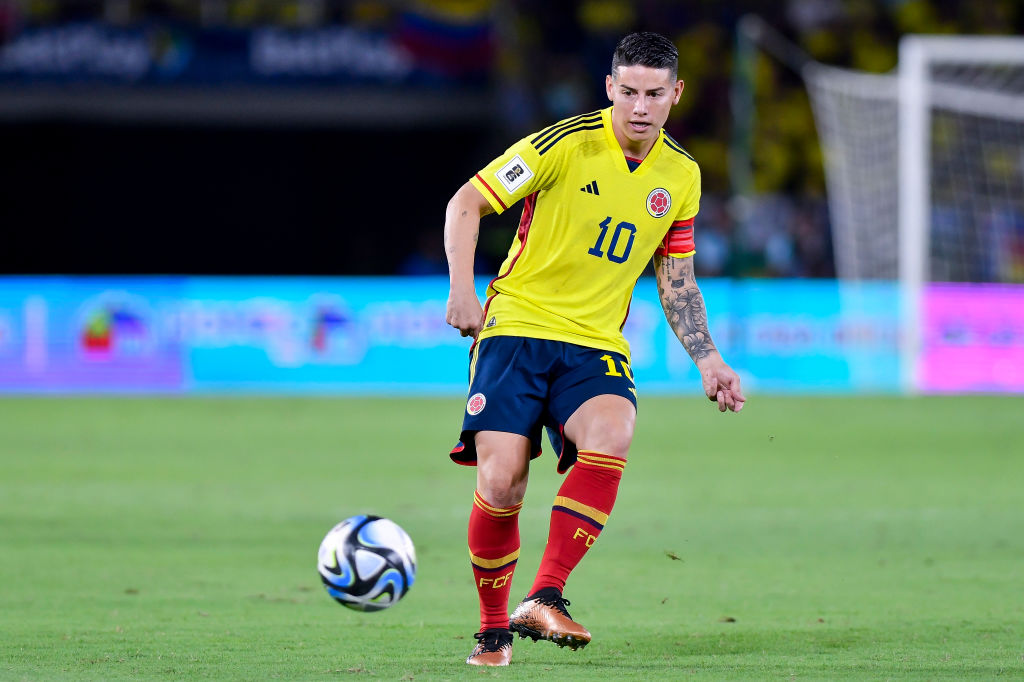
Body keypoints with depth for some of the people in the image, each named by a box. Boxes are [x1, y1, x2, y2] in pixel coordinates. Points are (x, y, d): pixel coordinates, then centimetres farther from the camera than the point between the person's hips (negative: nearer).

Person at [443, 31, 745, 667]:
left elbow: (677, 281, 19)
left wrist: (708, 360, 10)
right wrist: (462, 287, -17)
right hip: (517, 326, -3)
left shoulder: (681, 175, 7)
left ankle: (544, 600, -27)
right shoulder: (566, 144, -9)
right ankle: (494, 629, 9)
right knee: (500, 482, -15)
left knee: (610, 441, -29)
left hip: (597, 346, 3)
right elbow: (466, 203, -5)